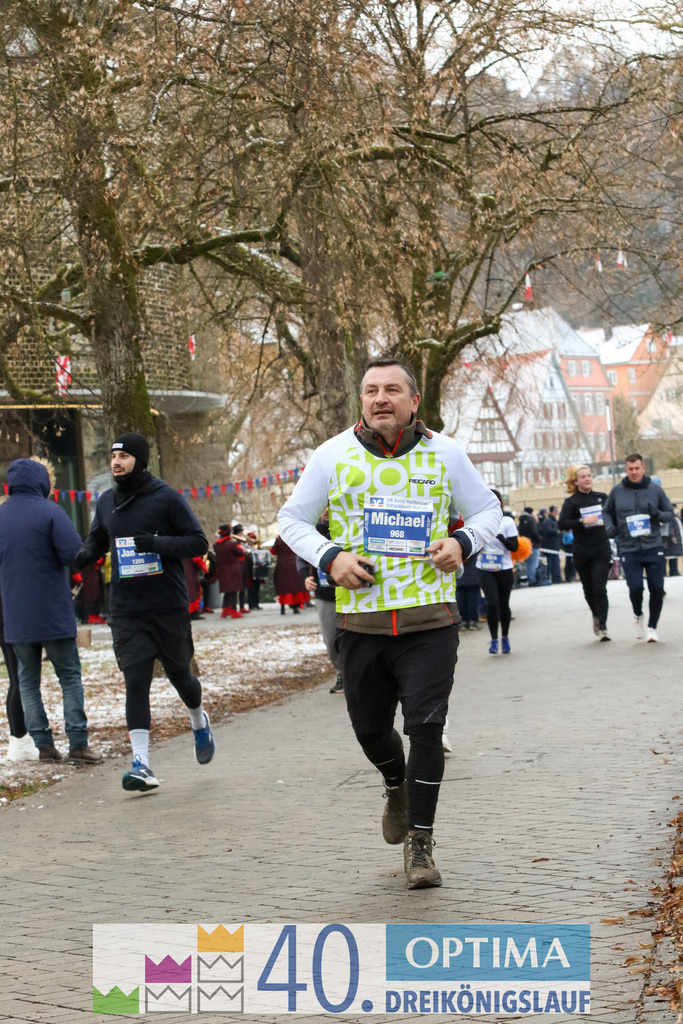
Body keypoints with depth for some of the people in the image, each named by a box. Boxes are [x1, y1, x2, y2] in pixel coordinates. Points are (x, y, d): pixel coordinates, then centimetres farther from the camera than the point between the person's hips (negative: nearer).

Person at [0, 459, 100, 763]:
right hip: (53, 613, -4)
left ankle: (43, 744, 8)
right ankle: (78, 744, 1)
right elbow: (74, 553, -20)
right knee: (70, 677, 5)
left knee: (27, 680, 12)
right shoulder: (49, 512, -11)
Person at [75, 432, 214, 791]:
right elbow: (96, 539, 21)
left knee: (179, 674, 13)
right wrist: (85, 554, -3)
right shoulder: (106, 502, 7)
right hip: (126, 610, 2)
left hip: (169, 607, -2)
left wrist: (158, 542, -22)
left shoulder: (166, 498, -7)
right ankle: (141, 764, -9)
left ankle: (199, 722, 45)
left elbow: (198, 542, -6)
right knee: (135, 681, -8)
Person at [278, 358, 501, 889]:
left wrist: (462, 542, -8)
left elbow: (488, 510, 13)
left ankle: (420, 842, 6)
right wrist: (329, 557, -9)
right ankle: (396, 785, 46)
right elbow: (293, 519, 9)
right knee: (369, 725, 11)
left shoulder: (444, 453, 3)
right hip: (361, 618, 2)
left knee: (426, 726, -9)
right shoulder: (333, 455, 3)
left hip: (429, 618, -1)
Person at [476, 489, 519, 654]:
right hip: (485, 570, 0)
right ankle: (494, 639, -2)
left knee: (503, 605, 7)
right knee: (492, 603, -13)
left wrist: (502, 538, -24)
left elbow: (514, 547, -6)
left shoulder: (507, 521, -3)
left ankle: (505, 637, 27)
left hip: (504, 569, 0)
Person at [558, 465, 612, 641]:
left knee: (599, 588, -12)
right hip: (582, 552, 0)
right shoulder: (571, 502, -1)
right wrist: (582, 521, -23)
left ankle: (602, 626, -11)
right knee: (588, 589, 9)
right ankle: (597, 617, 35)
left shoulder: (602, 497, 9)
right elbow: (562, 523, -14)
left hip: (602, 549, 0)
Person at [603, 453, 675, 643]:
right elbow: (607, 512, 18)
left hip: (653, 547, 0)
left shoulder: (655, 489, 3)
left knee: (657, 588, -4)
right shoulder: (617, 491, 4)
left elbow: (670, 514, 10)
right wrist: (610, 527, -2)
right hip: (629, 549, 0)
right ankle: (638, 616, 20)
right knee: (635, 587, -12)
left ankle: (652, 627, 15)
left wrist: (658, 514, -11)